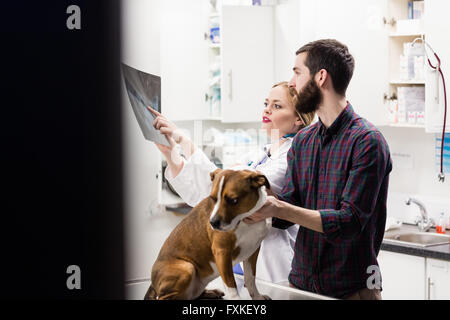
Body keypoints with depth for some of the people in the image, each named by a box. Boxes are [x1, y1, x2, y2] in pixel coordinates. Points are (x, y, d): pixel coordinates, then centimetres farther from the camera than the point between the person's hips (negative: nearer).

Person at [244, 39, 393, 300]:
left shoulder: (367, 142, -16)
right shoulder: (303, 141, 8)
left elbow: (349, 222, -22)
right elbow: (286, 215, 6)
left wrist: (278, 208, -25)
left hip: (351, 288, -7)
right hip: (301, 281, 7)